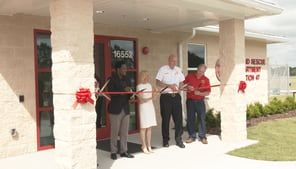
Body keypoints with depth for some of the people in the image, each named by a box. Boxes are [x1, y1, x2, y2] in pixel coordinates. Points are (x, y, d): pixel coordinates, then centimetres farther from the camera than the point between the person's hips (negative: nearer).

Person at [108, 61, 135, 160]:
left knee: (125, 132, 9)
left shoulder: (127, 79, 12)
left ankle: (123, 151, 19)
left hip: (126, 109, 5)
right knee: (114, 132, 3)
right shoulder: (112, 79, -5)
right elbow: (111, 92, -17)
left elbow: (129, 92, 13)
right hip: (115, 109, -5)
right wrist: (123, 90, -24)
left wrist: (131, 95, -9)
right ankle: (113, 152, 14)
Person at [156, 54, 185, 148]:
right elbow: (158, 83, -10)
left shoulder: (178, 70, 12)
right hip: (165, 97, -4)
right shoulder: (163, 69, -3)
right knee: (166, 119, 3)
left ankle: (178, 139, 11)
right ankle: (165, 140, 16)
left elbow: (181, 82, 17)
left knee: (179, 118, 1)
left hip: (176, 96, 4)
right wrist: (169, 86, -17)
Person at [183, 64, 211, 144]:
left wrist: (200, 93, -18)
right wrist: (187, 87, -14)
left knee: (202, 119, -1)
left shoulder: (206, 79, 2)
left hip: (200, 101, 0)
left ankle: (202, 137, 9)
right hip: (190, 101, 1)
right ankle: (192, 136, 15)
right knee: (190, 119, 4)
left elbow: (208, 92, -2)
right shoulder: (189, 76, 2)